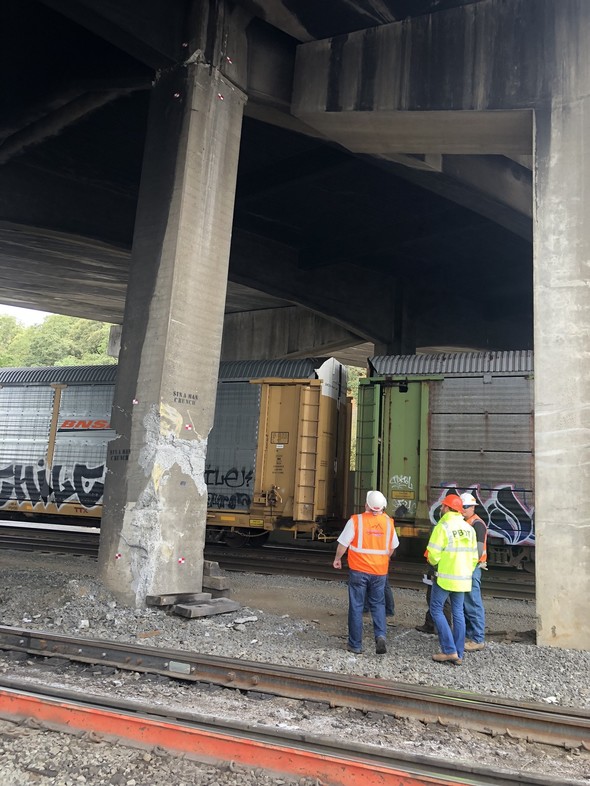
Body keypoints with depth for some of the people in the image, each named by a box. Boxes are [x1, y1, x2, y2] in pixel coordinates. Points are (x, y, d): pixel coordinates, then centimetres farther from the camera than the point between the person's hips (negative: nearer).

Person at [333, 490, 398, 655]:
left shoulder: (356, 520, -13)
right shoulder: (388, 522, 0)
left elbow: (343, 543, -8)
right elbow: (393, 547, 13)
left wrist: (337, 559, 10)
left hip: (358, 570, -3)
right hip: (380, 571, 3)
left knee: (356, 606, 7)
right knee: (378, 604, 16)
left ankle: (355, 645, 13)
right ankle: (380, 636, -4)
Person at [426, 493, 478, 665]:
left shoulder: (443, 527, -14)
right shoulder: (469, 528, 8)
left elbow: (433, 554, -15)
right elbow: (474, 556, 12)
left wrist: (434, 562, 5)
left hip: (445, 576, -7)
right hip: (463, 578, 7)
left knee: (436, 609, 4)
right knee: (458, 613, 11)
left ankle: (450, 650, -2)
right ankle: (458, 654, 13)